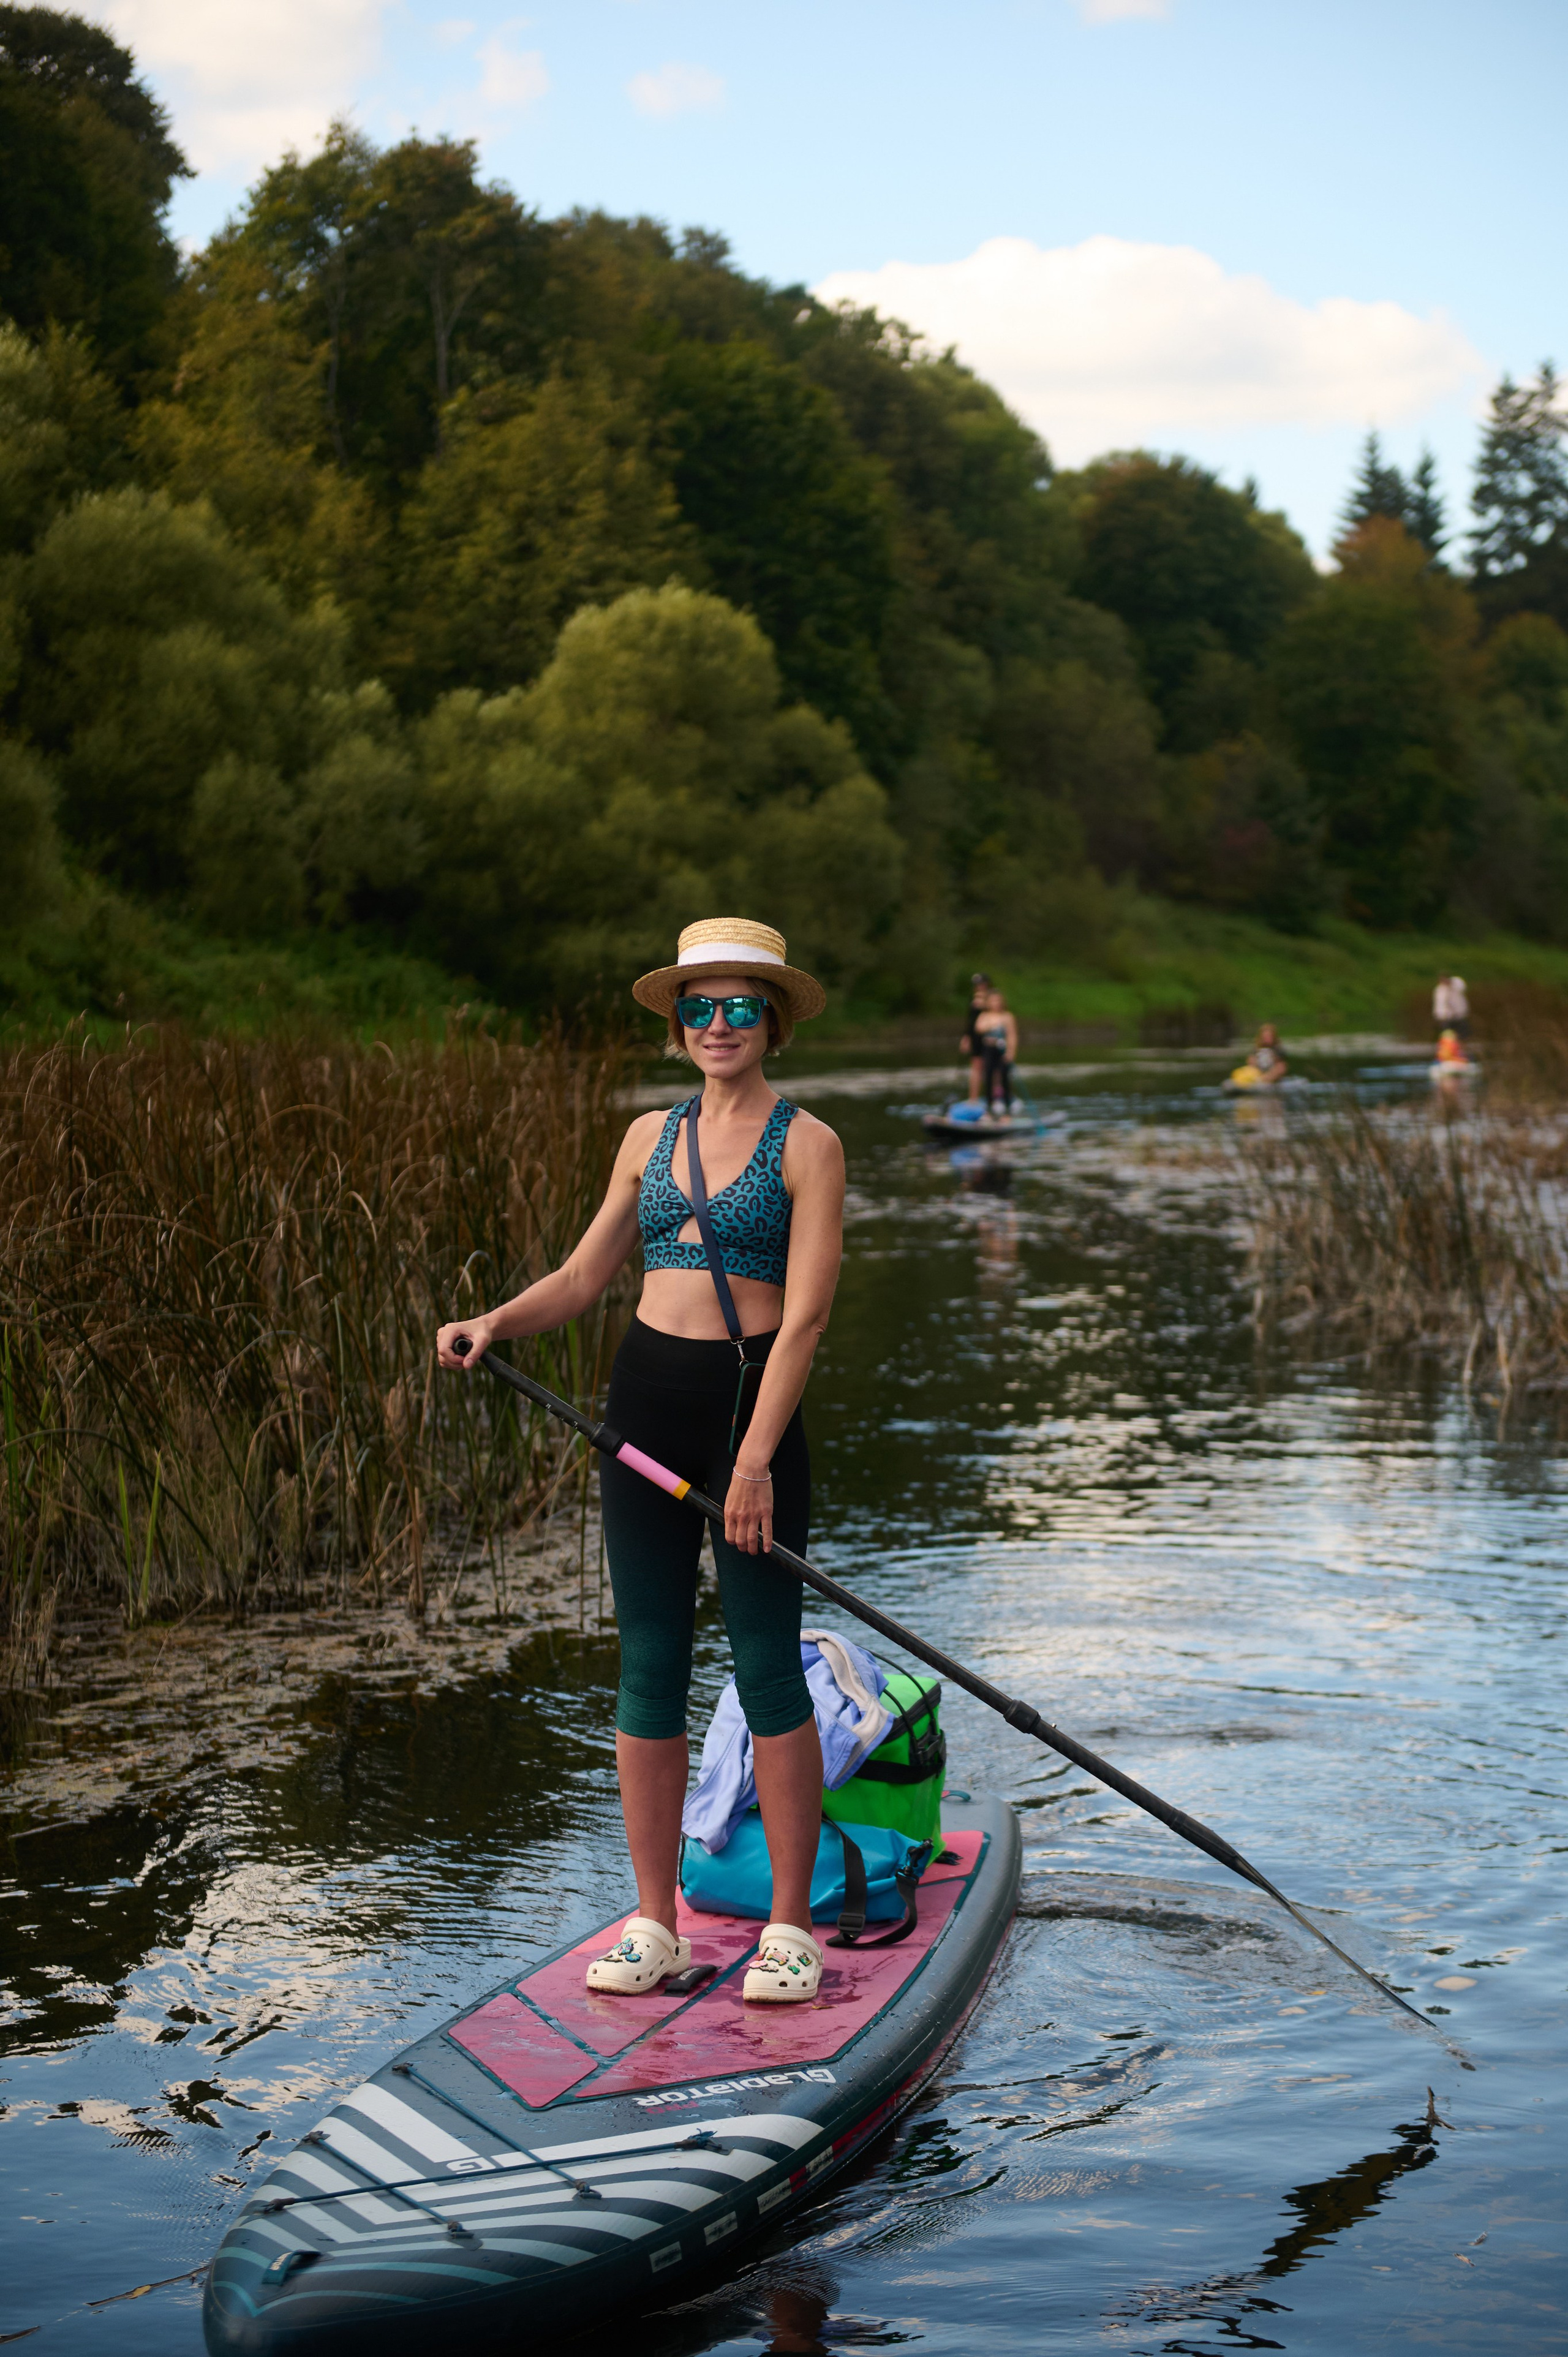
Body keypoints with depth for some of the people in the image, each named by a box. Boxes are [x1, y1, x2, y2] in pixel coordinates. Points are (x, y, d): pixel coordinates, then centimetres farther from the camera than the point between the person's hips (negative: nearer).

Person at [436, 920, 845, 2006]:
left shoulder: (806, 1143, -4)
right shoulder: (651, 1136, 11)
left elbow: (806, 1313, -12)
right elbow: (585, 1276, 15)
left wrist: (756, 1460, -19)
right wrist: (494, 1323, -5)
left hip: (753, 1403, -5)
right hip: (647, 1399, 5)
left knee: (769, 1667, 0)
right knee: (649, 1666, 6)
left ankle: (791, 1927, 10)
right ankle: (655, 1924, 15)